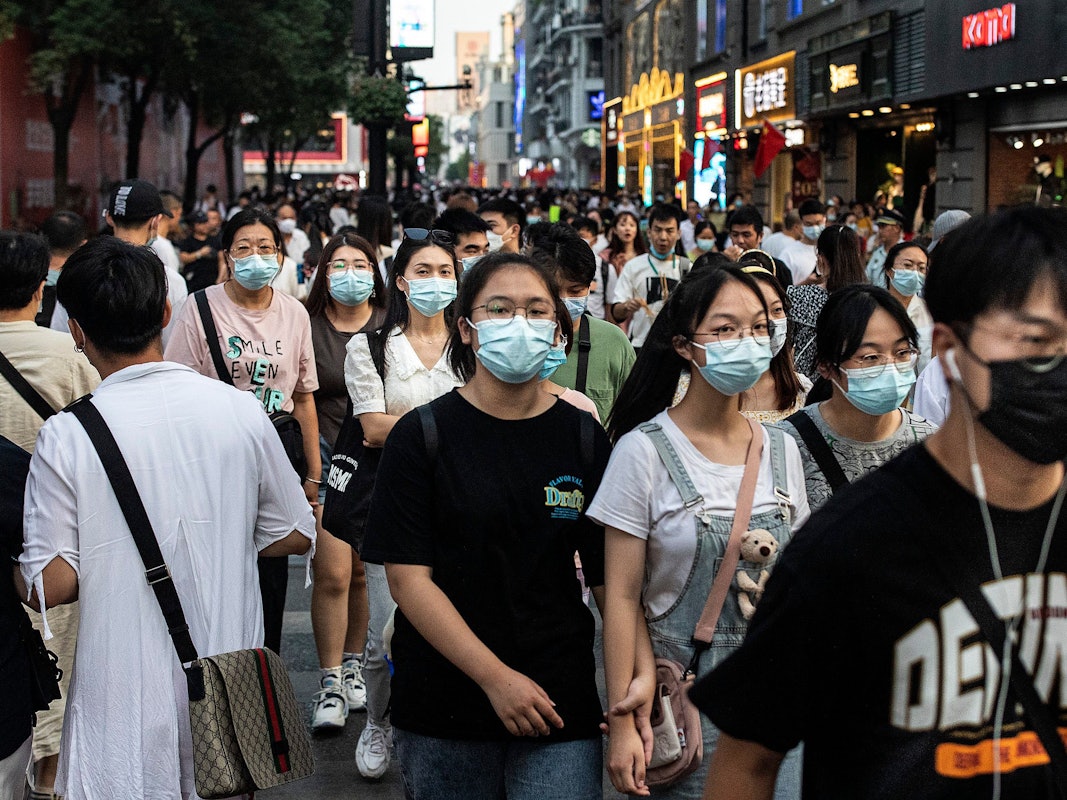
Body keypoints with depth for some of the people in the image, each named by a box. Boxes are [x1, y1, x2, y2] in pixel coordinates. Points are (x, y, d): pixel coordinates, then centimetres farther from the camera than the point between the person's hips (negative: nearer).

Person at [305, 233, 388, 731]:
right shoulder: (309, 327, 2)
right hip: (329, 460, -1)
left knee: (366, 571, 10)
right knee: (333, 574, -7)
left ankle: (354, 666, 29)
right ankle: (330, 685, 2)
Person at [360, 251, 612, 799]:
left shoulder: (586, 440, 3)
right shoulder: (421, 436, -4)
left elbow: (612, 580, 1)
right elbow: (408, 578, -9)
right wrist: (496, 677, -16)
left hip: (560, 709, 1)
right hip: (442, 712, -1)